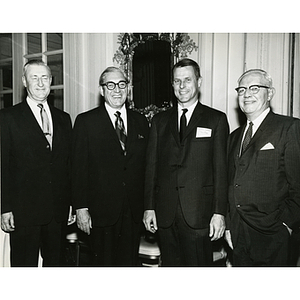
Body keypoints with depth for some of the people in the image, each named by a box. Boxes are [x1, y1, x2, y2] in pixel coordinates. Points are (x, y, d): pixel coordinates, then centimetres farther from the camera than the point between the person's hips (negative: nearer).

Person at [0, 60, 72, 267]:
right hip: (24, 211, -4)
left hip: (58, 211, 4)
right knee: (25, 264, 6)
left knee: (55, 262, 13)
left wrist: (71, 203, 9)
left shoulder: (63, 118, 11)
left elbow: (69, 163, 12)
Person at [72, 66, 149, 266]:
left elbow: (146, 166, 10)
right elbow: (79, 168, -3)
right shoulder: (86, 121, -1)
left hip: (134, 212, 3)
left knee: (130, 263, 10)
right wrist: (81, 207, -8)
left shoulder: (141, 121, 10)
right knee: (104, 264, 7)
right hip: (102, 211, -3)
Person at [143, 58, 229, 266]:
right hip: (165, 214, 3)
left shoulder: (216, 119, 3)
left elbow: (221, 169, -2)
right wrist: (149, 207, 5)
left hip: (199, 214, -3)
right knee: (170, 263, 10)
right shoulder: (160, 121, 12)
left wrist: (219, 212, -7)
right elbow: (152, 166, 9)